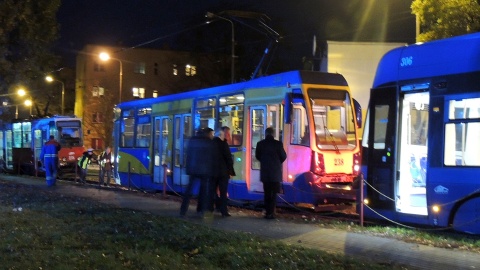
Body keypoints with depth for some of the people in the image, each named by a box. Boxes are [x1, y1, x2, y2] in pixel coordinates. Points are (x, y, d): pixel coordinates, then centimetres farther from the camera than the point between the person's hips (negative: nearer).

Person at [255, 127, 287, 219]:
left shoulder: (260, 144, -3)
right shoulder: (278, 144, -10)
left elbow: (257, 156, 8)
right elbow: (283, 156, -2)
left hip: (264, 172, 2)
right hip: (276, 172, -2)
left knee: (267, 193, 13)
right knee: (274, 193, 3)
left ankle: (267, 212, 12)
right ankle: (271, 213, -2)